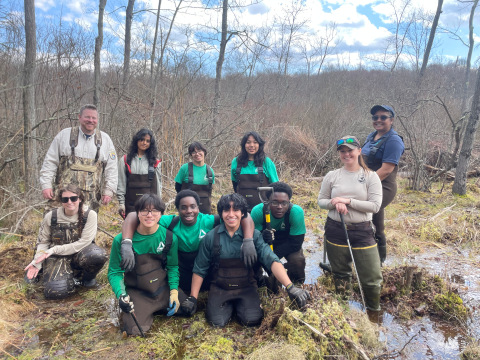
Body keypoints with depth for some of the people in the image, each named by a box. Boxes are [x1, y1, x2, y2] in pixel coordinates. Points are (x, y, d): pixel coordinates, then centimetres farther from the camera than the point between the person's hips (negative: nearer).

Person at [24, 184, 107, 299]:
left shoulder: (90, 215, -11)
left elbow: (84, 242, -15)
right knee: (55, 291, -26)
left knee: (98, 255, -36)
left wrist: (54, 250, -17)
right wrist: (37, 263, -11)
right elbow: (43, 242, 6)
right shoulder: (51, 216, -4)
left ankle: (88, 277, 1)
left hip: (80, 254, -1)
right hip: (57, 257, 1)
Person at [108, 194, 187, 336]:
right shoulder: (121, 240, -13)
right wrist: (121, 294, -22)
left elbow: (173, 266, 1)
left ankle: (158, 308, 19)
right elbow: (114, 272, -6)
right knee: (134, 329, -22)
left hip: (164, 289, 2)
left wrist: (174, 291, -10)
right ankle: (146, 312, 14)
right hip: (137, 293, -2)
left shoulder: (169, 237, -8)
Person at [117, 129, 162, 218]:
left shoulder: (155, 163, 8)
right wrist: (121, 203, 0)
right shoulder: (125, 160, 8)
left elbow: (158, 184, 8)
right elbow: (121, 184, 6)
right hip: (131, 203, 0)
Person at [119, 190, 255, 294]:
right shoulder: (171, 222, -16)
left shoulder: (209, 221, -18)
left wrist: (248, 242, -39)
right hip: (181, 279, 1)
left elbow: (244, 216, -23)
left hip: (208, 277, -1)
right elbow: (133, 217, -21)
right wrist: (127, 244, -38)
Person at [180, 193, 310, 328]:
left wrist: (290, 287, -31)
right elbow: (199, 269, 3)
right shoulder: (211, 237, -7)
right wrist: (192, 298, 1)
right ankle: (229, 306, 16)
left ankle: (239, 305, 14)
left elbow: (272, 260, -19)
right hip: (220, 289, 1)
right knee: (217, 322, -18)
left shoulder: (253, 234, -10)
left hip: (246, 288, 0)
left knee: (252, 319, -21)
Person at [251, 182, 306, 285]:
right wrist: (262, 237, -47)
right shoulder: (258, 211, -29)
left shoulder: (297, 212, -33)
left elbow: (295, 243, -26)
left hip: (287, 243, -1)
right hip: (264, 242, 1)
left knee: (297, 260, -29)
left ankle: (297, 283, 8)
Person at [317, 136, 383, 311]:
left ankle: (374, 311, 25)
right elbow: (321, 200, 6)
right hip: (335, 231, 2)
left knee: (372, 277, 0)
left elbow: (375, 206, -10)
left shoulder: (371, 176, -2)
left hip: (362, 232, -1)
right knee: (341, 276, 16)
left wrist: (348, 201, -17)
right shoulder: (332, 176, 3)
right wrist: (335, 204, -15)